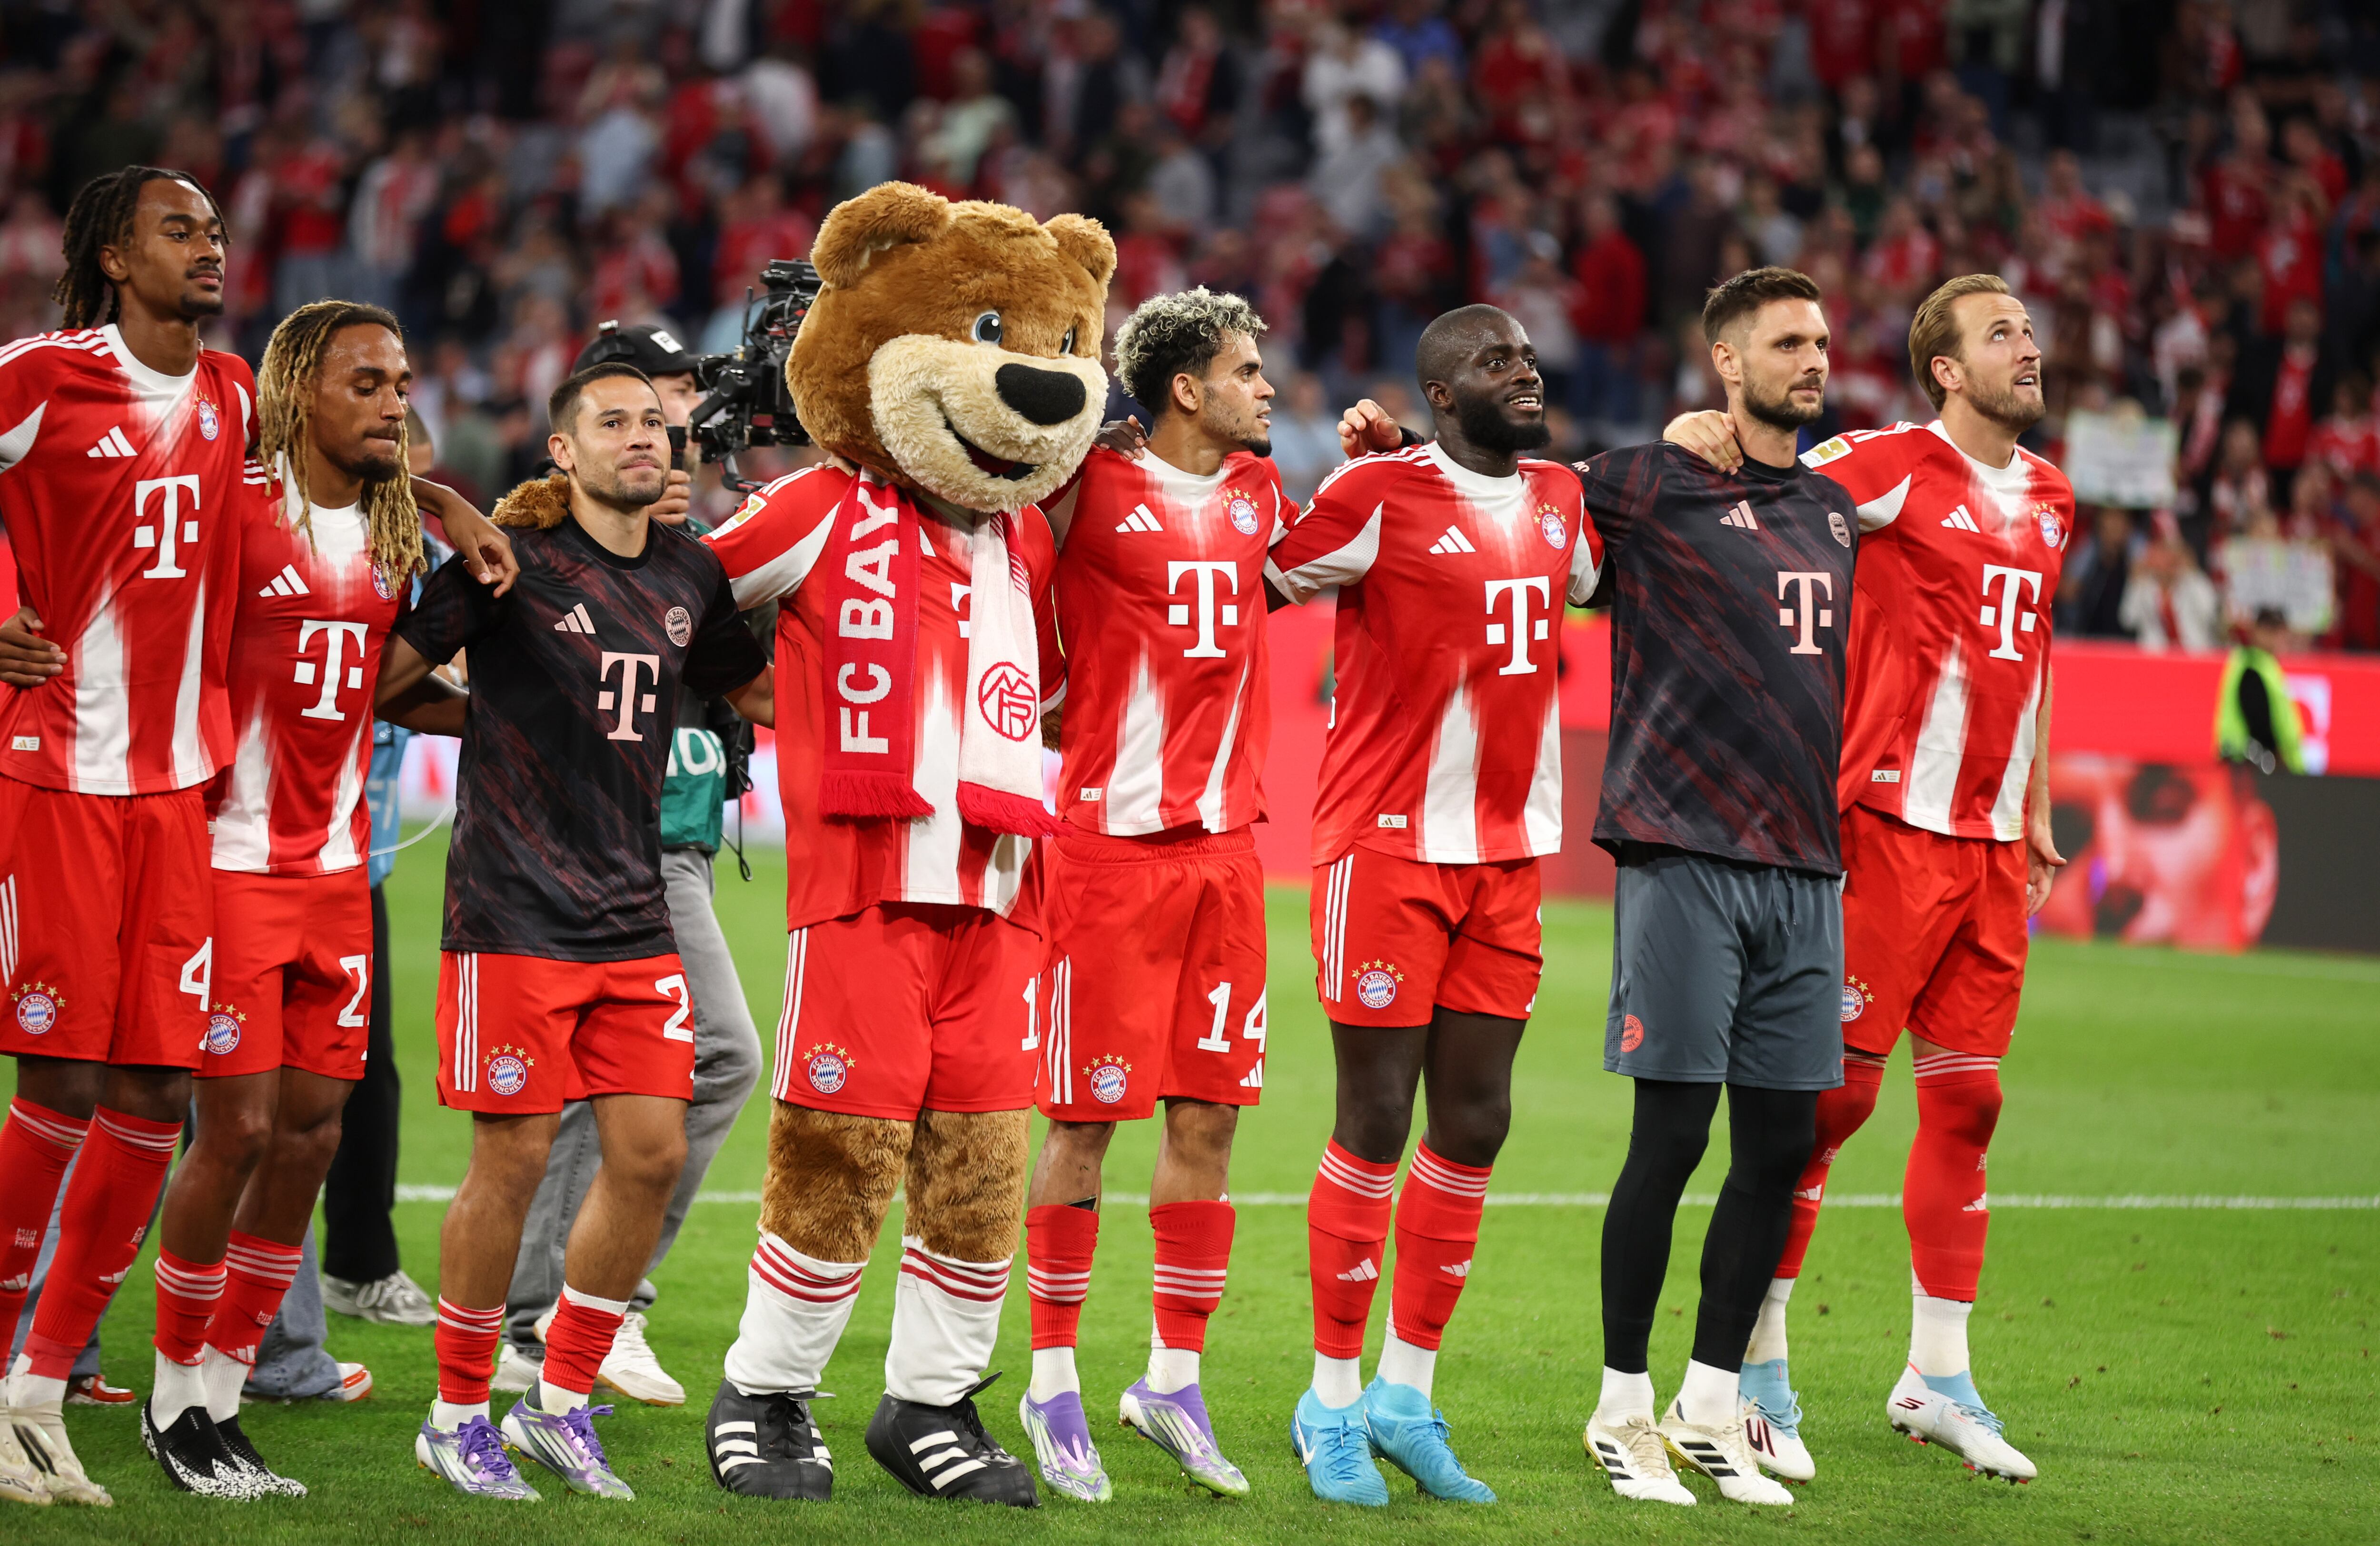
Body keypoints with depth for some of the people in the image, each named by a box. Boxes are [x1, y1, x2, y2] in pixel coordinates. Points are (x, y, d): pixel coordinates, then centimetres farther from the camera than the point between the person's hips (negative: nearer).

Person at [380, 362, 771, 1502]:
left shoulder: (689, 576, 12)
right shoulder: (511, 561, -6)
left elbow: (766, 693, 26)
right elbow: (385, 672, -7)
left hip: (633, 914, 6)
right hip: (516, 909, -6)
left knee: (652, 1152, 2)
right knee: (514, 1159, -4)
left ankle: (561, 1405, 16)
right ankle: (457, 1415, 11)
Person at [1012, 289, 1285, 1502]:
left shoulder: (1257, 491, 13)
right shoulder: (1092, 488, -7)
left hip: (1224, 841, 6)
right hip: (1106, 841, -6)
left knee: (1209, 1111, 6)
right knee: (1086, 1117, -2)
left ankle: (1174, 1377, 15)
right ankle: (1052, 1386, 8)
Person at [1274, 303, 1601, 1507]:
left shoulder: (1559, 501, 11)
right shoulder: (1379, 496, -10)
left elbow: (1587, 585, 30)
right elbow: (1255, 587, -3)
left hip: (1509, 853, 7)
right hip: (1388, 845, -7)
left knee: (1474, 1125, 7)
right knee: (1375, 1124, -2)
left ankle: (1408, 1395, 18)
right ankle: (1333, 1403, 7)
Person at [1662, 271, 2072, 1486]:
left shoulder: (2048, 497, 15)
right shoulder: (1886, 467, -7)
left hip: (1993, 841, 7)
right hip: (1892, 825, -7)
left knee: (1966, 1098, 8)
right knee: (1838, 1089, -5)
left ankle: (1938, 1377, 16)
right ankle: (1758, 1362, 5)